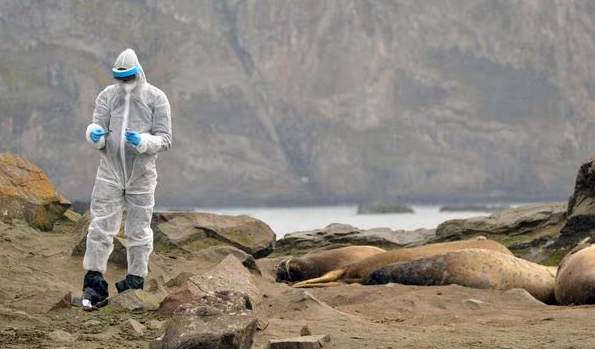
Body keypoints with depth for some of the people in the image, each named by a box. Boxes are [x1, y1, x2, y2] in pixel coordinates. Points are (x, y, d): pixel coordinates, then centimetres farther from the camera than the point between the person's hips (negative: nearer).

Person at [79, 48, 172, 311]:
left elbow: (164, 139, -6)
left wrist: (142, 141, -26)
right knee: (100, 227, -5)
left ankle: (136, 281, 18)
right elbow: (97, 126, -1)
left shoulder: (156, 99, -2)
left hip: (141, 176, -1)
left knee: (139, 231, 7)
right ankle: (94, 283, -2)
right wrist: (94, 134, -26)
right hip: (109, 173, 1)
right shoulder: (107, 96, 4)